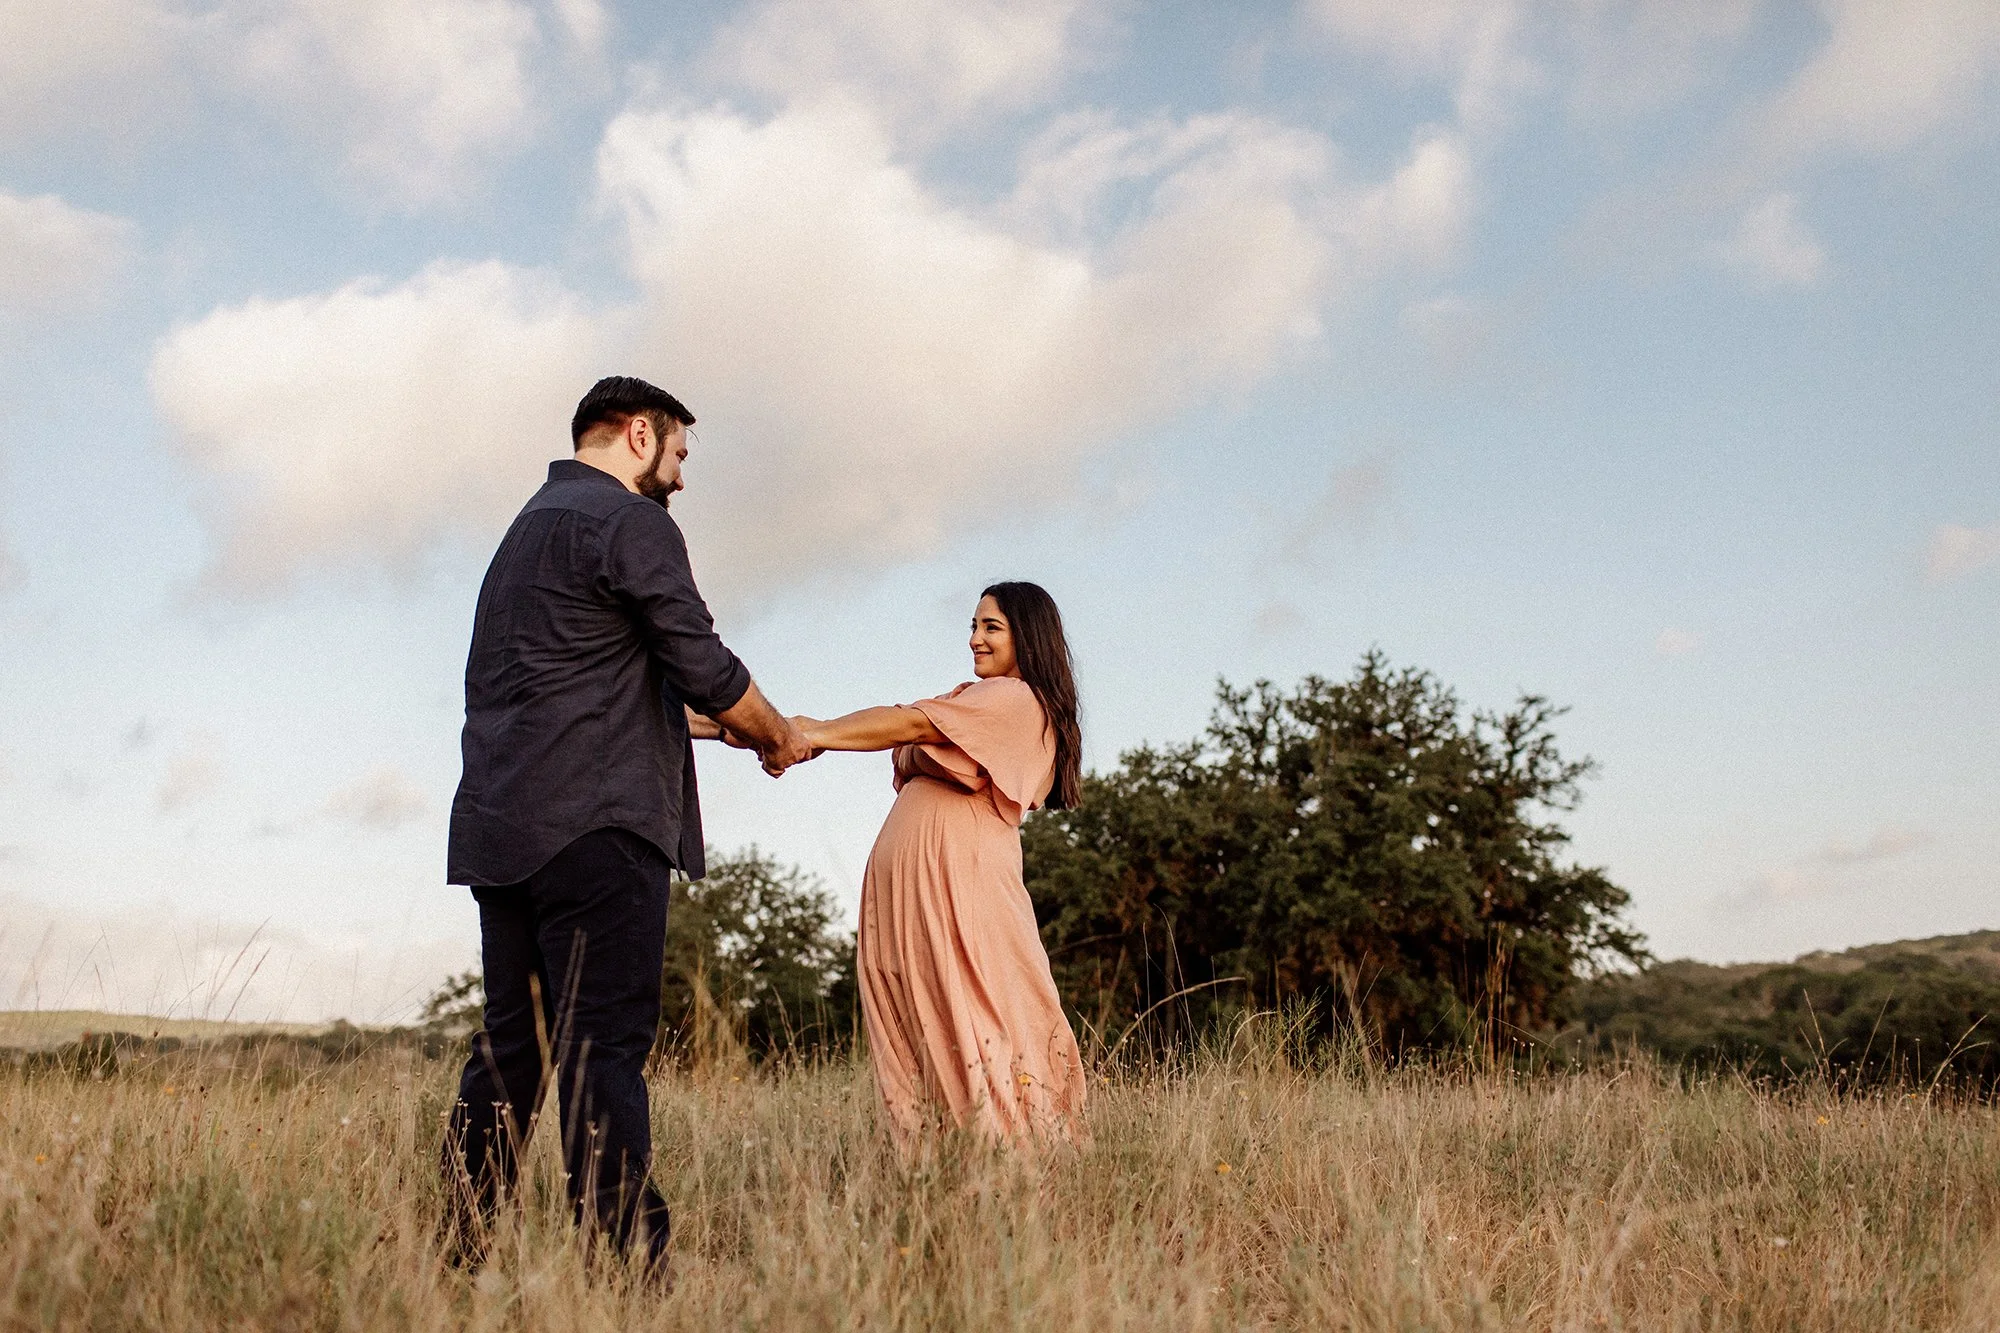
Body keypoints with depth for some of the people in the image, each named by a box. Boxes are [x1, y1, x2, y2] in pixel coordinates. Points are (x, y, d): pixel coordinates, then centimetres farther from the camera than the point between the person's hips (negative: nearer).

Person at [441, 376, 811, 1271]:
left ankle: (458, 1255, 13)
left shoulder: (529, 528, 25)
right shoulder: (631, 522, -4)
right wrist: (778, 738, 10)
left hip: (501, 827, 9)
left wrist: (719, 723, 29)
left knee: (509, 1047, 10)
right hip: (595, 826, -9)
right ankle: (626, 1256, -13)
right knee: (604, 1047, -12)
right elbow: (704, 668, -8)